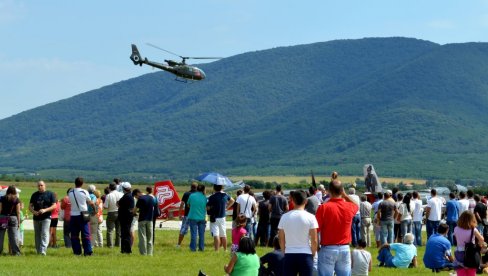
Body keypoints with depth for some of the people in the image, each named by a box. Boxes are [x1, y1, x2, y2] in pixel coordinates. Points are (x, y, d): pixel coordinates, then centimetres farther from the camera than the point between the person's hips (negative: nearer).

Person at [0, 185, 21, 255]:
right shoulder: (16, 200, -2)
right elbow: (18, 212, -2)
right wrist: (18, 221, 4)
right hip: (13, 218, 0)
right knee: (14, 236, 1)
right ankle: (16, 251, -1)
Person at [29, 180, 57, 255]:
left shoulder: (50, 194, 2)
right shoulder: (34, 195, 12)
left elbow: (54, 206, -3)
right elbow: (30, 206, 13)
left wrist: (45, 210, -17)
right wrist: (33, 211, -10)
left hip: (46, 218, -4)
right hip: (36, 218, 4)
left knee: (44, 234, -16)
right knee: (37, 235, 8)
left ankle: (43, 250, -24)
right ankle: (38, 251, 16)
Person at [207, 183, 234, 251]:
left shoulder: (212, 197, -17)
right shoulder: (225, 195, 2)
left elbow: (208, 208, -16)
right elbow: (232, 201, 20)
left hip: (214, 218, -6)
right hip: (222, 217, 6)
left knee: (216, 235, -8)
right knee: (223, 235, 16)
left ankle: (216, 250, -13)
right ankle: (225, 249, 24)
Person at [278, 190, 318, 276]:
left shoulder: (285, 217, 1)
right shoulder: (310, 217, -6)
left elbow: (281, 240, 5)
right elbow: (314, 240, -6)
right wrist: (313, 254, 8)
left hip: (289, 255, 2)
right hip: (305, 255, -2)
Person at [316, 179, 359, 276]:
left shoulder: (323, 208, -12)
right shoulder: (349, 207, 0)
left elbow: (316, 230, -12)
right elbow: (356, 206, 27)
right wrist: (344, 195, 20)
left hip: (327, 249, -4)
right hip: (344, 249, 4)